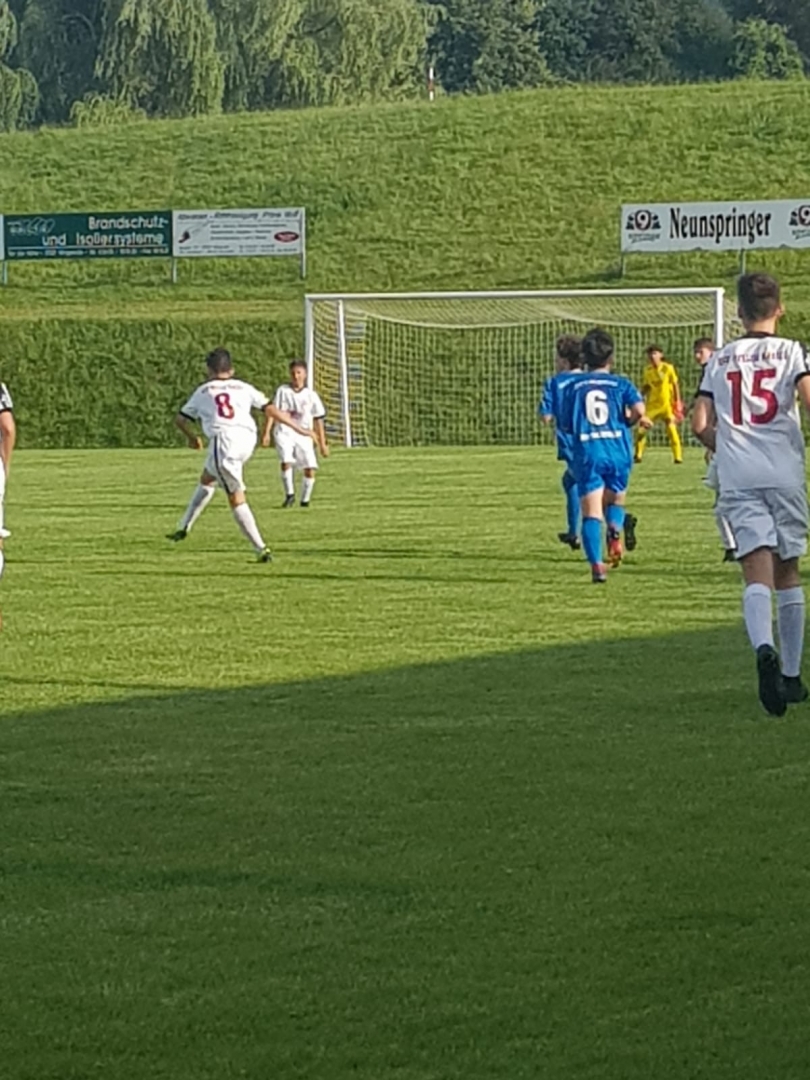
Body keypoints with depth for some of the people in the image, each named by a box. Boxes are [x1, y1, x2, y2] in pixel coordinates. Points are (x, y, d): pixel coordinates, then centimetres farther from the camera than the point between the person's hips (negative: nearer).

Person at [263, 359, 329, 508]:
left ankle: (305, 500, 11)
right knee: (286, 461, -25)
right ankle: (289, 495, -10)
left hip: (304, 435, 2)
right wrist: (267, 432, -9)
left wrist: (323, 444, 7)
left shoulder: (311, 395, 4)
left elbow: (318, 420, 8)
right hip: (284, 432, -2)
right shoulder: (283, 391, 1)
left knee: (310, 469, -8)